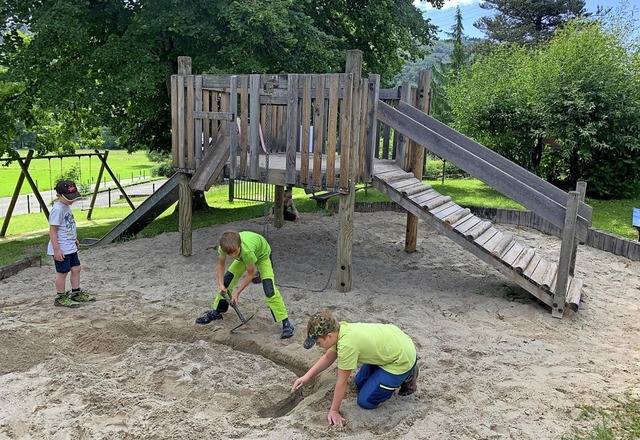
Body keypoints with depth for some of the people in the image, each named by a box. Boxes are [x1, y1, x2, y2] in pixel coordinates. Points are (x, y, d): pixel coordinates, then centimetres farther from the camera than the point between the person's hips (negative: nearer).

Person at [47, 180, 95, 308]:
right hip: (61, 249, -9)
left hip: (70, 247, 9)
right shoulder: (57, 209, -21)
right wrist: (56, 249, -22)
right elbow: (52, 230, -21)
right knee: (62, 272, 2)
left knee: (76, 268, 15)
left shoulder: (67, 206, 7)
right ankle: (61, 298, 15)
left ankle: (76, 293, 28)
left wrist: (74, 239, 26)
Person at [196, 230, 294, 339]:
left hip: (262, 254, -6)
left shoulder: (247, 250, -45)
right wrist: (221, 285, -17)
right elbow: (221, 264, -9)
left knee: (269, 290, -20)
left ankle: (286, 323, -14)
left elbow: (250, 274, -27)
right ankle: (216, 312, 23)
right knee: (226, 282, 2)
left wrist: (237, 292, -21)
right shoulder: (224, 247, -32)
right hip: (242, 256, 6)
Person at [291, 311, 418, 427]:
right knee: (359, 383, 22)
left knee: (365, 401, -1)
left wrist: (334, 410, -8)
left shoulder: (346, 344, -33)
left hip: (401, 358, -8)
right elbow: (328, 358, 11)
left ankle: (406, 377, 9)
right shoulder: (340, 329, -8)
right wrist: (306, 376, 8)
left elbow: (342, 381, -20)